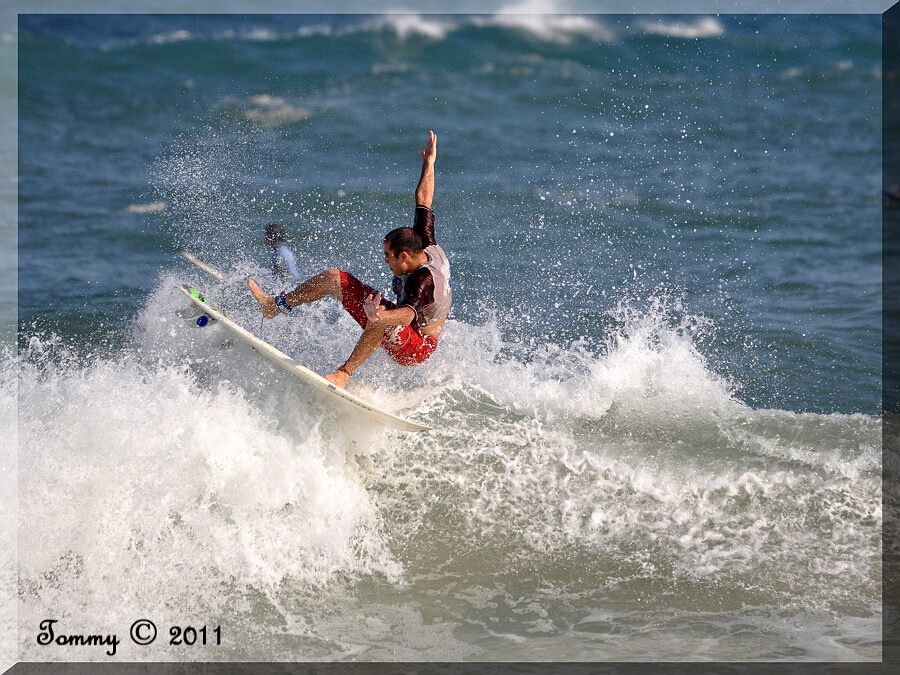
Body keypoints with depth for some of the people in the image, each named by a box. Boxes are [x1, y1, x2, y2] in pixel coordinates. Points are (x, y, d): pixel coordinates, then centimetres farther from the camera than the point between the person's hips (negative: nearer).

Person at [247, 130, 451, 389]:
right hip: (400, 330, 10)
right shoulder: (428, 247, -8)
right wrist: (429, 163, 15)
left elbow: (408, 314, -55)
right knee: (333, 278, 8)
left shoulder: (424, 281, -35)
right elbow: (423, 200, 4)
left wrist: (381, 316, -75)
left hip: (415, 349, -10)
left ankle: (344, 374, -45)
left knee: (382, 316, -47)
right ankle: (275, 305, 16)